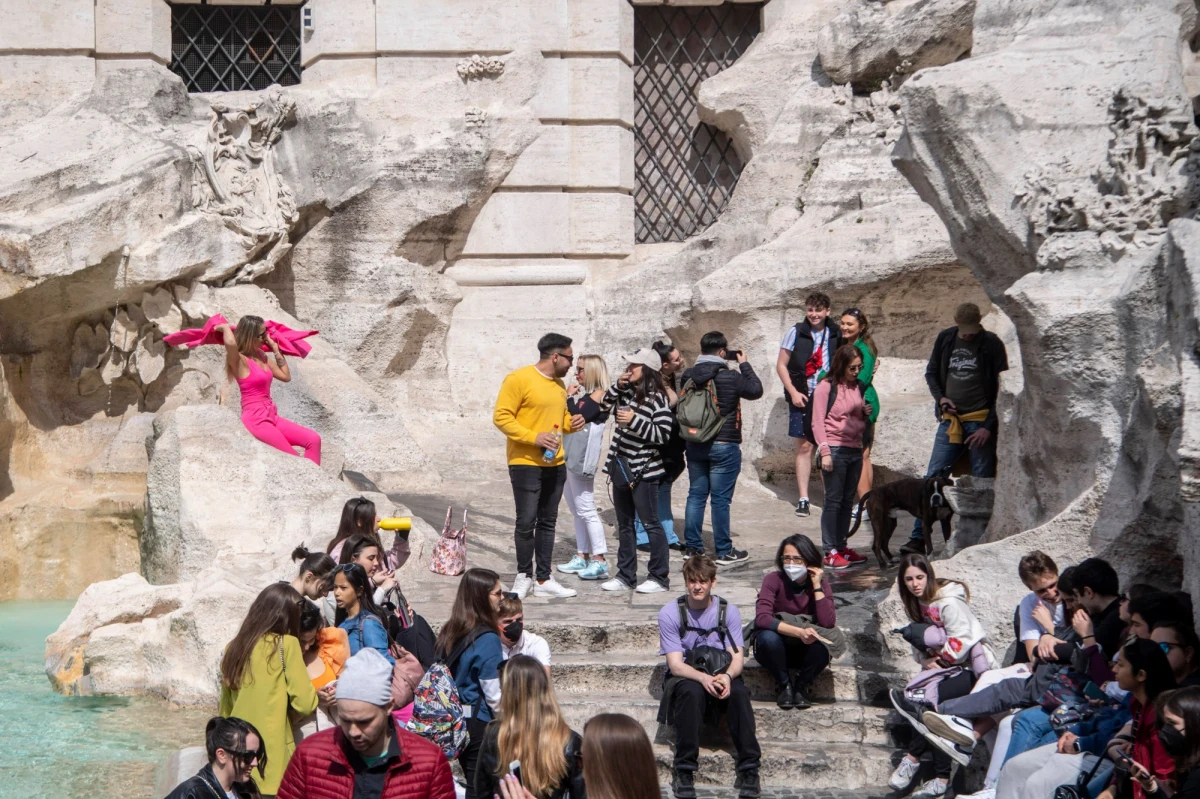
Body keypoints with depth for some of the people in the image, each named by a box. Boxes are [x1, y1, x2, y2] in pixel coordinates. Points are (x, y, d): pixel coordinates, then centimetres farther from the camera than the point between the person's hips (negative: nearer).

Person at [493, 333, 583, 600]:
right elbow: (501, 417, -15)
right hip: (526, 464, -7)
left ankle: (544, 580, 14)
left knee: (547, 522, 9)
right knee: (526, 522, -3)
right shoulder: (518, 379, -11)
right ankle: (524, 576, 12)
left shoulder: (559, 384, 14)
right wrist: (534, 437, -21)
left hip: (555, 465, 7)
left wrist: (571, 423, 4)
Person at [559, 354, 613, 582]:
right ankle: (582, 557, 17)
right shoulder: (583, 394, 15)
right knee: (577, 510, 11)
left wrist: (570, 398, -5)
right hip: (569, 457, 9)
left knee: (586, 510, -9)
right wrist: (571, 398, 3)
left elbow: (578, 418, -18)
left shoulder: (599, 395, -9)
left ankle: (599, 561, -7)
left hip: (581, 459, -9)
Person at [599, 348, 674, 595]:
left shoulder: (657, 399, -14)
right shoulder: (627, 392, 7)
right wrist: (617, 386, 1)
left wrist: (635, 421, -23)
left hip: (643, 470, -8)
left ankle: (659, 577, 6)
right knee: (624, 524, 13)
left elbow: (662, 435, -18)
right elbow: (604, 405, 16)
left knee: (651, 523, -1)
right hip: (621, 466, 8)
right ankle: (626, 576, 21)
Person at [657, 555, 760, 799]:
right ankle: (684, 770, -30)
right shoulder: (670, 613, -8)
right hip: (685, 679, -2)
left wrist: (727, 676, -31)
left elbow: (737, 658, -7)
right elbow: (675, 665, -13)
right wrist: (703, 678, -34)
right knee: (692, 691, -37)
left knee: (739, 692, -32)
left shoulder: (728, 611, -1)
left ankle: (749, 768, -26)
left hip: (721, 676, 2)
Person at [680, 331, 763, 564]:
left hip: (695, 445, 5)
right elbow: (756, 390, -3)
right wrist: (744, 365, 9)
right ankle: (724, 552, 6)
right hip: (724, 446, -5)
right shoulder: (730, 377, -15)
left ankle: (692, 547, 17)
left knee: (696, 495, 13)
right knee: (721, 499, 0)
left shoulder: (689, 376, -1)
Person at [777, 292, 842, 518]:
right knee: (804, 447, 1)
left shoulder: (836, 334, 3)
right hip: (802, 398, -1)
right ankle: (803, 499, 6)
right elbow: (781, 365, 1)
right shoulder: (796, 333, -2)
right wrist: (793, 392, -8)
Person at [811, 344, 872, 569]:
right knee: (833, 501, -5)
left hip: (855, 450, 7)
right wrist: (824, 451, -15)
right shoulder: (826, 387, -5)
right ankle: (830, 552, -3)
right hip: (835, 450, -7)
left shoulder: (858, 387, 15)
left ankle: (841, 547, 16)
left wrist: (866, 414, 4)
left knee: (847, 501, 9)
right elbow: (818, 421, -8)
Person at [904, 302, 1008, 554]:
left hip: (980, 422, -3)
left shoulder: (992, 344, -5)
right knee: (933, 477, -3)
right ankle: (918, 538, -3)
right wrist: (940, 397, 0)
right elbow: (931, 372, 19)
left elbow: (1002, 389, -6)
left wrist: (989, 427, -12)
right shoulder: (945, 339, 6)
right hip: (950, 420, 3)